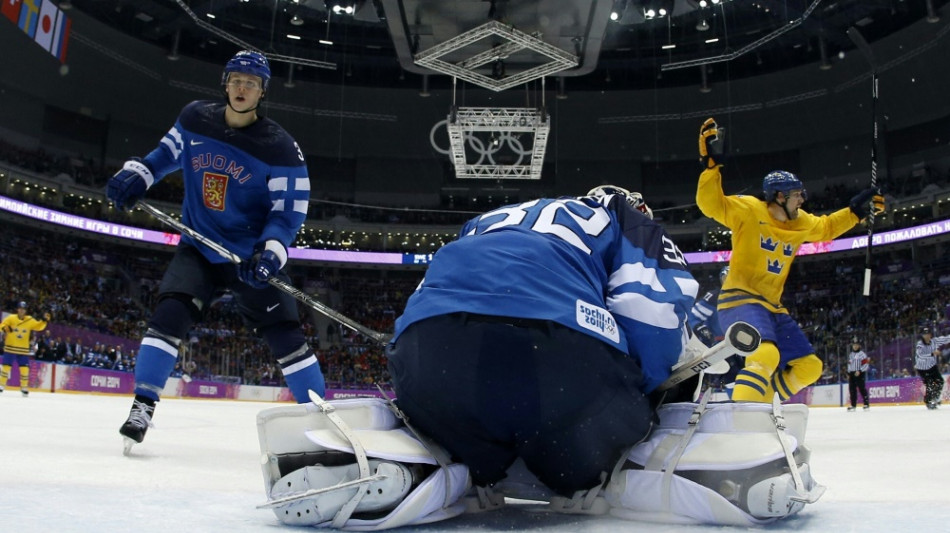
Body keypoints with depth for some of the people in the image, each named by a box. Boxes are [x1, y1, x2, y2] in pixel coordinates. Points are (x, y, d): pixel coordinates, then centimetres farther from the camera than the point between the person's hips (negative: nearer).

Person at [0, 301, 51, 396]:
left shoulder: (30, 320, 3)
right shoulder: (11, 318, -2)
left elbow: (38, 326, 6)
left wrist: (44, 320, -10)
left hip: (23, 349, 2)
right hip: (10, 347, -2)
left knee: (24, 368, -1)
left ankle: (24, 387, 10)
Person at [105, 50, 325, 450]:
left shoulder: (280, 147, -13)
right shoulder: (195, 120, -1)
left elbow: (289, 210, -14)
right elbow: (167, 153, 17)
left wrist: (271, 252, -31)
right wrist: (136, 174, -1)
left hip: (252, 257, -2)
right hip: (199, 248, 3)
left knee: (284, 335, -6)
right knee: (169, 314, -17)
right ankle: (142, 407, -5)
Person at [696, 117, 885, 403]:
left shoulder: (800, 222, 14)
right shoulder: (749, 210, -9)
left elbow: (826, 228, 33)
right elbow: (711, 205, -19)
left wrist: (855, 210, 25)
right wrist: (712, 163, -27)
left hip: (772, 306, 9)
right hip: (740, 300, -9)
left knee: (809, 367, 12)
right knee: (766, 355, -34)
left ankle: (758, 406, 12)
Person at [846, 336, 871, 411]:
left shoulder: (862, 354, -7)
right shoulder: (850, 355, 16)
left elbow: (866, 364, -12)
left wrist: (859, 371, -20)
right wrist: (848, 374, 15)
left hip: (860, 374, -7)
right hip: (852, 374, 7)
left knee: (862, 388, -10)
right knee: (852, 389, 5)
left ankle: (866, 404, -4)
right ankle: (853, 405, 10)